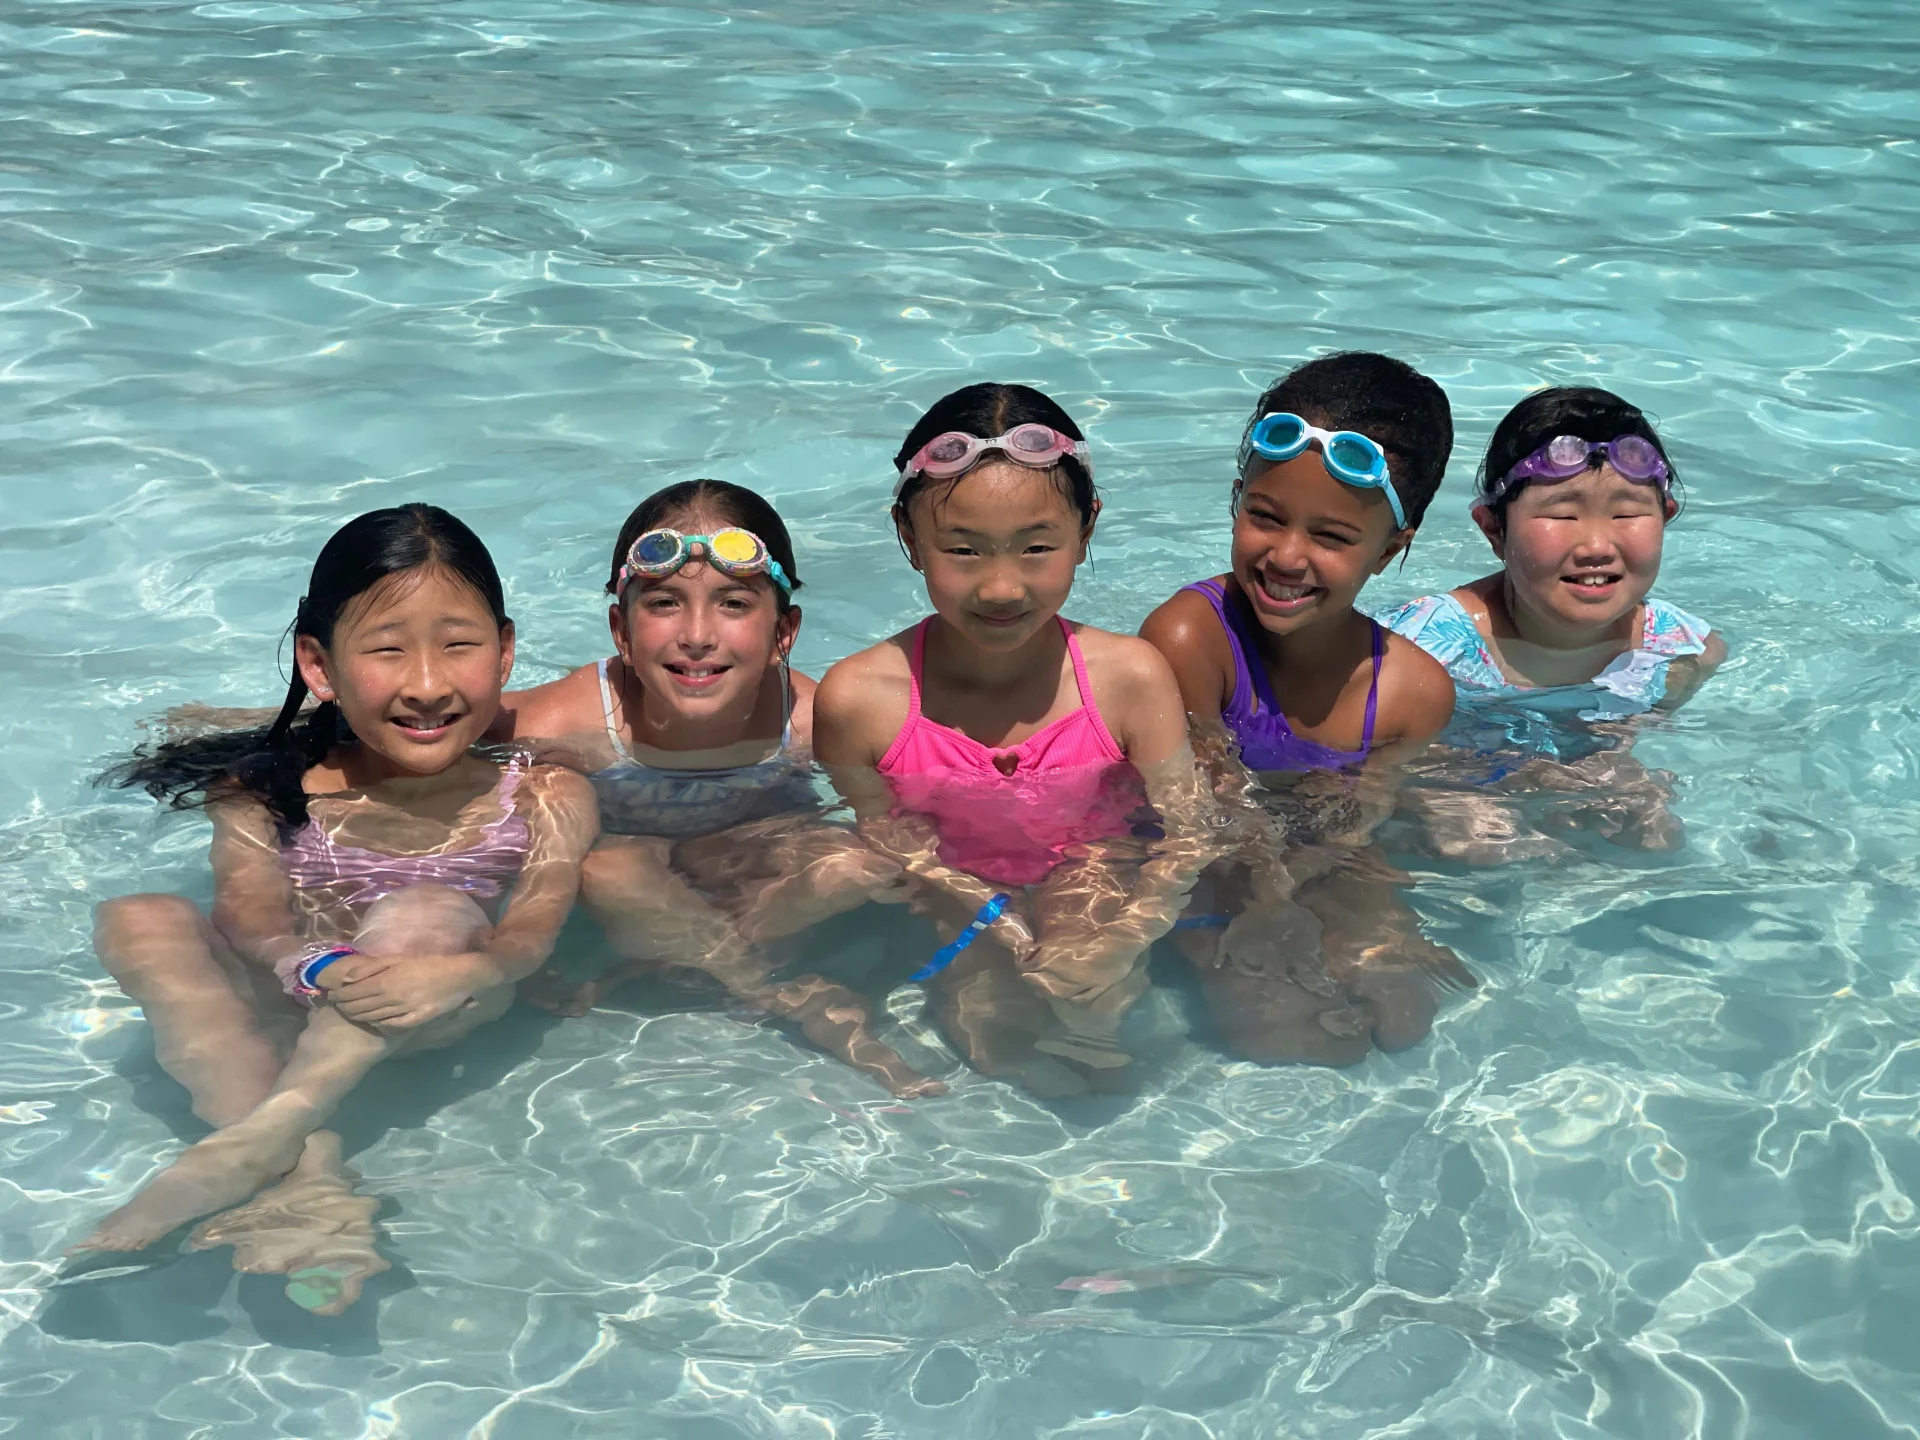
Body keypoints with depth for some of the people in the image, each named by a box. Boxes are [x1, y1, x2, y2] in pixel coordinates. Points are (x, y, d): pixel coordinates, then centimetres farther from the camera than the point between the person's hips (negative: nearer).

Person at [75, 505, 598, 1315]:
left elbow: (534, 928, -16)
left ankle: (266, 1129, -44)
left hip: (442, 1013, -2)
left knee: (427, 911, -32)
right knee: (138, 921, -23)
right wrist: (317, 967, -40)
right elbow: (248, 910, -14)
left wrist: (466, 971, -42)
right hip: (290, 1007, 3)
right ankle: (303, 1180, -39)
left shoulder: (544, 796, -1)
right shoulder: (269, 789, 1)